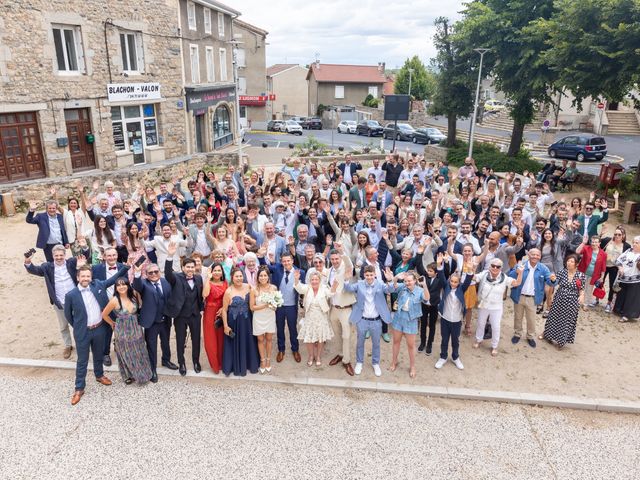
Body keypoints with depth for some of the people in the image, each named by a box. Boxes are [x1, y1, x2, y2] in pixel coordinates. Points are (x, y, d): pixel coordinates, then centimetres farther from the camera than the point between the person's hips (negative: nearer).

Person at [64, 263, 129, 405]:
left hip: (99, 328, 3)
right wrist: (77, 326, 6)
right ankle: (79, 388, 21)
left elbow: (114, 278, 2)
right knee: (82, 361, 8)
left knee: (98, 355, 22)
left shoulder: (98, 285, -6)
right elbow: (68, 314, 0)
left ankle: (99, 375, 45)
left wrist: (126, 266, -6)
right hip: (83, 332, -3)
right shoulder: (71, 295, -13)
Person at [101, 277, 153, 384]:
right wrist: (112, 324, 6)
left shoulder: (134, 296, -8)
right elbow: (104, 315, -5)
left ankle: (142, 373, 36)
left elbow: (138, 310, 8)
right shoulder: (114, 300, -18)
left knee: (139, 353, 16)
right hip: (122, 332, -3)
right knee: (126, 355, 14)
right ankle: (128, 376, 35)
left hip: (136, 330, 3)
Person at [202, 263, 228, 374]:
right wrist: (208, 278, -21)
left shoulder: (225, 283, 6)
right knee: (210, 339, 1)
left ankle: (221, 362, 22)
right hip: (210, 313, -3)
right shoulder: (208, 283, -4)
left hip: (222, 313, 3)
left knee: (221, 338, 8)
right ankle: (215, 364, 14)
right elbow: (205, 295, -25)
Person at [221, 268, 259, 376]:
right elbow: (224, 310, -10)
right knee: (235, 344, 10)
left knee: (248, 342, 16)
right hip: (234, 322, -4)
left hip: (247, 321, 4)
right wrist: (226, 326, -11)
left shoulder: (248, 287, -5)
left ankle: (249, 363, 37)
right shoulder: (228, 292, -16)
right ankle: (236, 367, 29)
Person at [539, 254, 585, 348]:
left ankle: (561, 340, 26)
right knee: (554, 317, 14)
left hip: (571, 303, -1)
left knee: (567, 320, 8)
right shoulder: (562, 272, -6)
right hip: (559, 299, 1)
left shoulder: (581, 275, -8)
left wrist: (582, 296, -21)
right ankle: (546, 333, 37)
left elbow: (581, 289, -2)